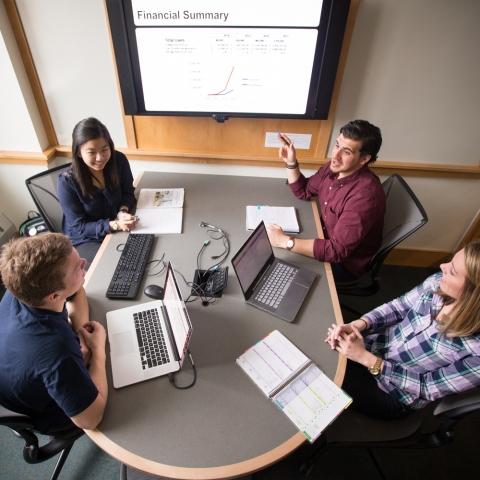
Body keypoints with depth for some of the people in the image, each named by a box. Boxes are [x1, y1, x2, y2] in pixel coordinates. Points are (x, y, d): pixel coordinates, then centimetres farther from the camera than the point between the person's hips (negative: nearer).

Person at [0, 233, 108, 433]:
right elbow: (91, 418, -36)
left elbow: (77, 293, -6)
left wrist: (80, 329, -21)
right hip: (50, 411, -5)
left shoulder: (20, 291, -27)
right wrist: (98, 348, -30)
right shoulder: (55, 350, -48)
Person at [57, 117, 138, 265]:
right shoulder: (66, 182, -23)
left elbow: (128, 193, 1)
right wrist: (114, 225, -33)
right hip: (84, 240, -3)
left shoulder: (119, 160, -14)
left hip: (118, 228, 4)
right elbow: (78, 227, -18)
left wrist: (123, 211, -22)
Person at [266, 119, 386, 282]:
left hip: (346, 263, -7)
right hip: (327, 239, 7)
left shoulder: (364, 195, -34)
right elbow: (303, 192, 6)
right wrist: (291, 163, -10)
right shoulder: (335, 167, -9)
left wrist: (286, 241, -37)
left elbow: (337, 251, -35)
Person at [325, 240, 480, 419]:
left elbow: (426, 387, -19)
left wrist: (365, 358, -24)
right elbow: (397, 307, -3)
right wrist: (356, 325, -18)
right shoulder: (438, 283, -18)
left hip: (393, 394, -3)